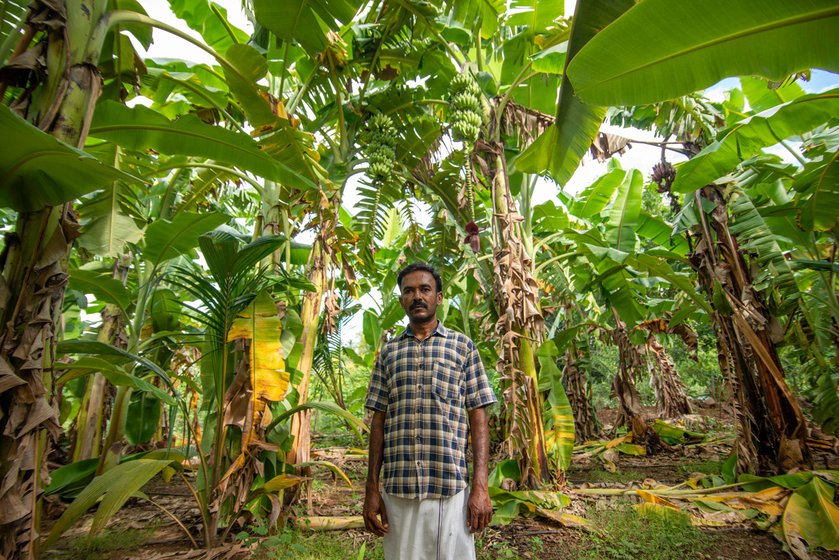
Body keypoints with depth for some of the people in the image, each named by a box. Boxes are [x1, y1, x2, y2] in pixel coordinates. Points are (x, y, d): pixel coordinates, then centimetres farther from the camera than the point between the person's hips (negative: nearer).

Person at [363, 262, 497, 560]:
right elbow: (379, 421, 8)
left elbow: (478, 418, 0)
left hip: (451, 488, -2)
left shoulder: (463, 346, 3)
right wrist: (372, 488, 4)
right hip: (397, 490, 2)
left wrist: (480, 486, -7)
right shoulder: (389, 352, 8)